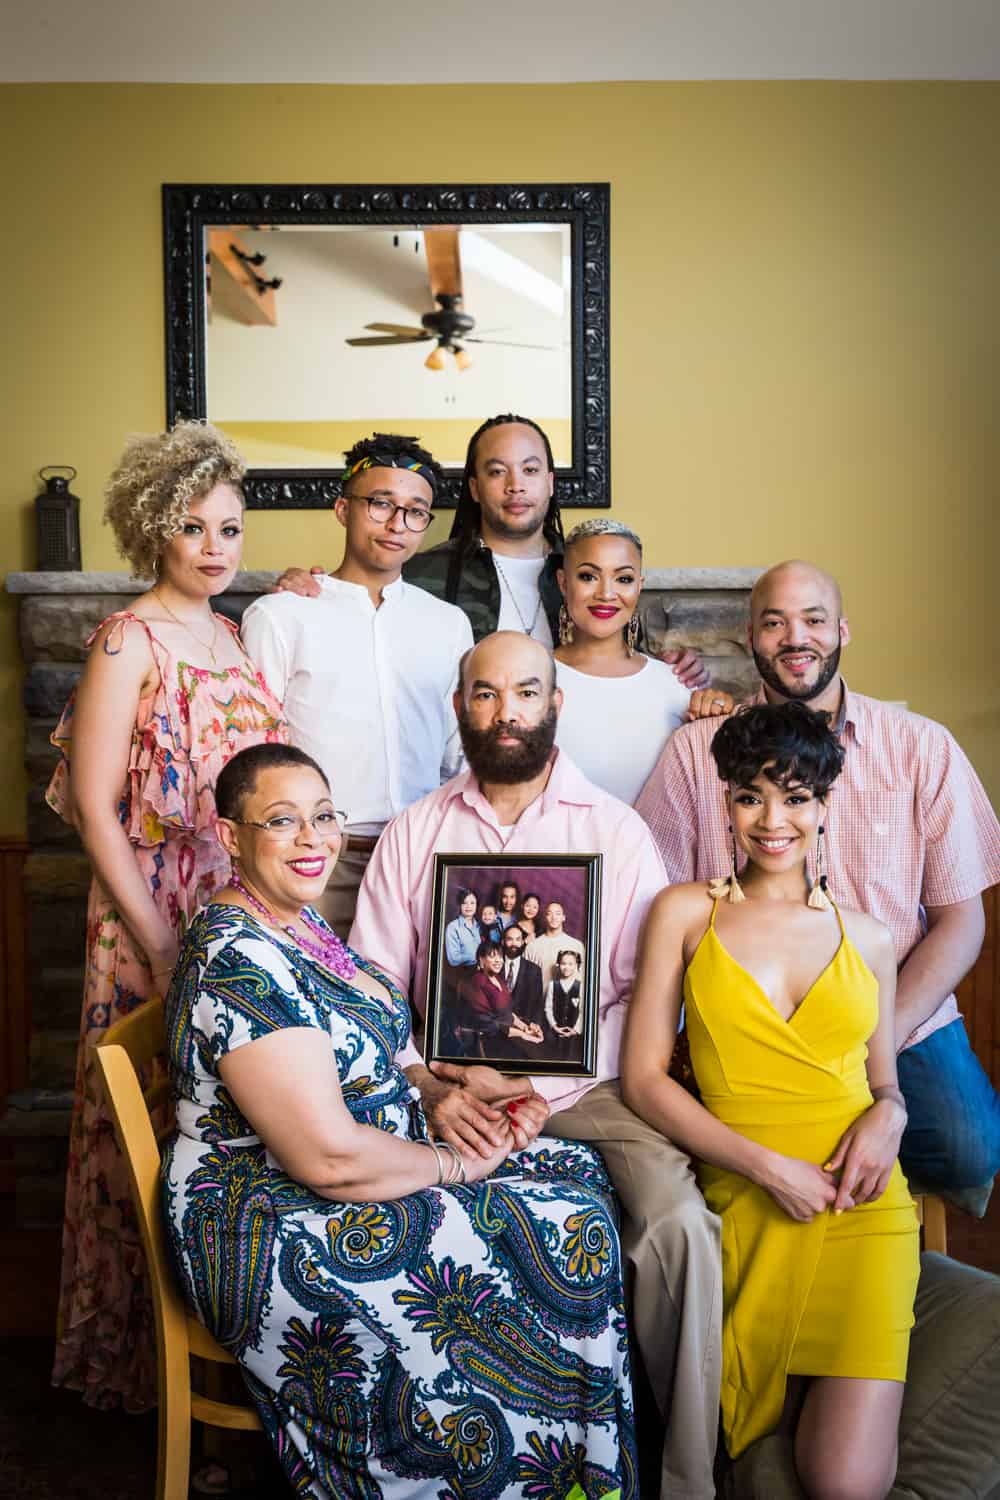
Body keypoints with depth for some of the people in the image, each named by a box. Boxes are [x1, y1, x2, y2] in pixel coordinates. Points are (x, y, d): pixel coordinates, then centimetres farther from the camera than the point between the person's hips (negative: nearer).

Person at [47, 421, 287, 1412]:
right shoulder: (129, 642, -10)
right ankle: (143, 1359, 25)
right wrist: (161, 945, -16)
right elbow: (95, 808, -13)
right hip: (158, 920, -6)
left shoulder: (234, 632, 10)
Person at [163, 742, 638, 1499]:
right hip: (273, 1232, -10)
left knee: (580, 1175, 4)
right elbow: (329, 1157, -27)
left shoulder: (300, 923, 7)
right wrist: (458, 1164, -12)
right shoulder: (239, 962, -25)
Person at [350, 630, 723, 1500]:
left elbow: (645, 994, -2)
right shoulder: (413, 835, 9)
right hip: (455, 1091, 2)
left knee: (679, 1222, -27)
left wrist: (534, 1085, -14)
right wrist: (434, 1090, -12)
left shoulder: (619, 831, 4)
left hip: (588, 1085, -1)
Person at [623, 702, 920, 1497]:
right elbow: (643, 1076, 0)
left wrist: (889, 1114, -3)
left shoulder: (867, 938, 11)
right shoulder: (686, 912, 4)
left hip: (861, 1208, 1)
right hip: (745, 1203, 0)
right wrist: (765, 1165, -10)